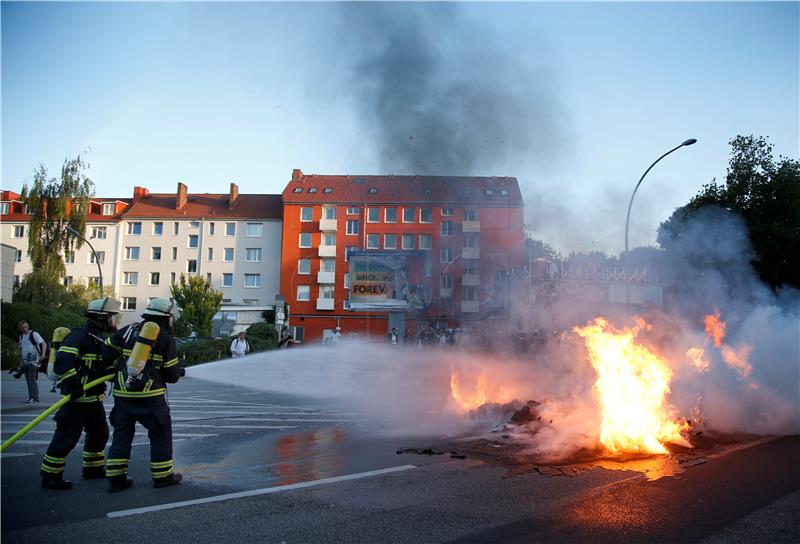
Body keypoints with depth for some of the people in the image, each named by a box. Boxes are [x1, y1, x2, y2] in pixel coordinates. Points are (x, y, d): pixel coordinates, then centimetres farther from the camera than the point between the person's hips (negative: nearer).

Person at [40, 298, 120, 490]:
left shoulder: (98, 339, 15)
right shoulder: (79, 336, -15)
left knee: (99, 432, 19)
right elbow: (63, 362, -25)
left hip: (94, 398, 10)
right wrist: (73, 383, -33)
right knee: (67, 437, -7)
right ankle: (50, 476, 2)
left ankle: (93, 468, 34)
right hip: (77, 397, -10)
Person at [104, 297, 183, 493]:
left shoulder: (128, 331, 9)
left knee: (122, 433, 13)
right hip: (149, 396, -4)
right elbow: (171, 375, 2)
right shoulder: (166, 339, -2)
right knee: (161, 432, 10)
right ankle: (163, 475, 16)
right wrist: (179, 372, 23)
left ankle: (115, 477, 11)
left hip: (122, 394, 4)